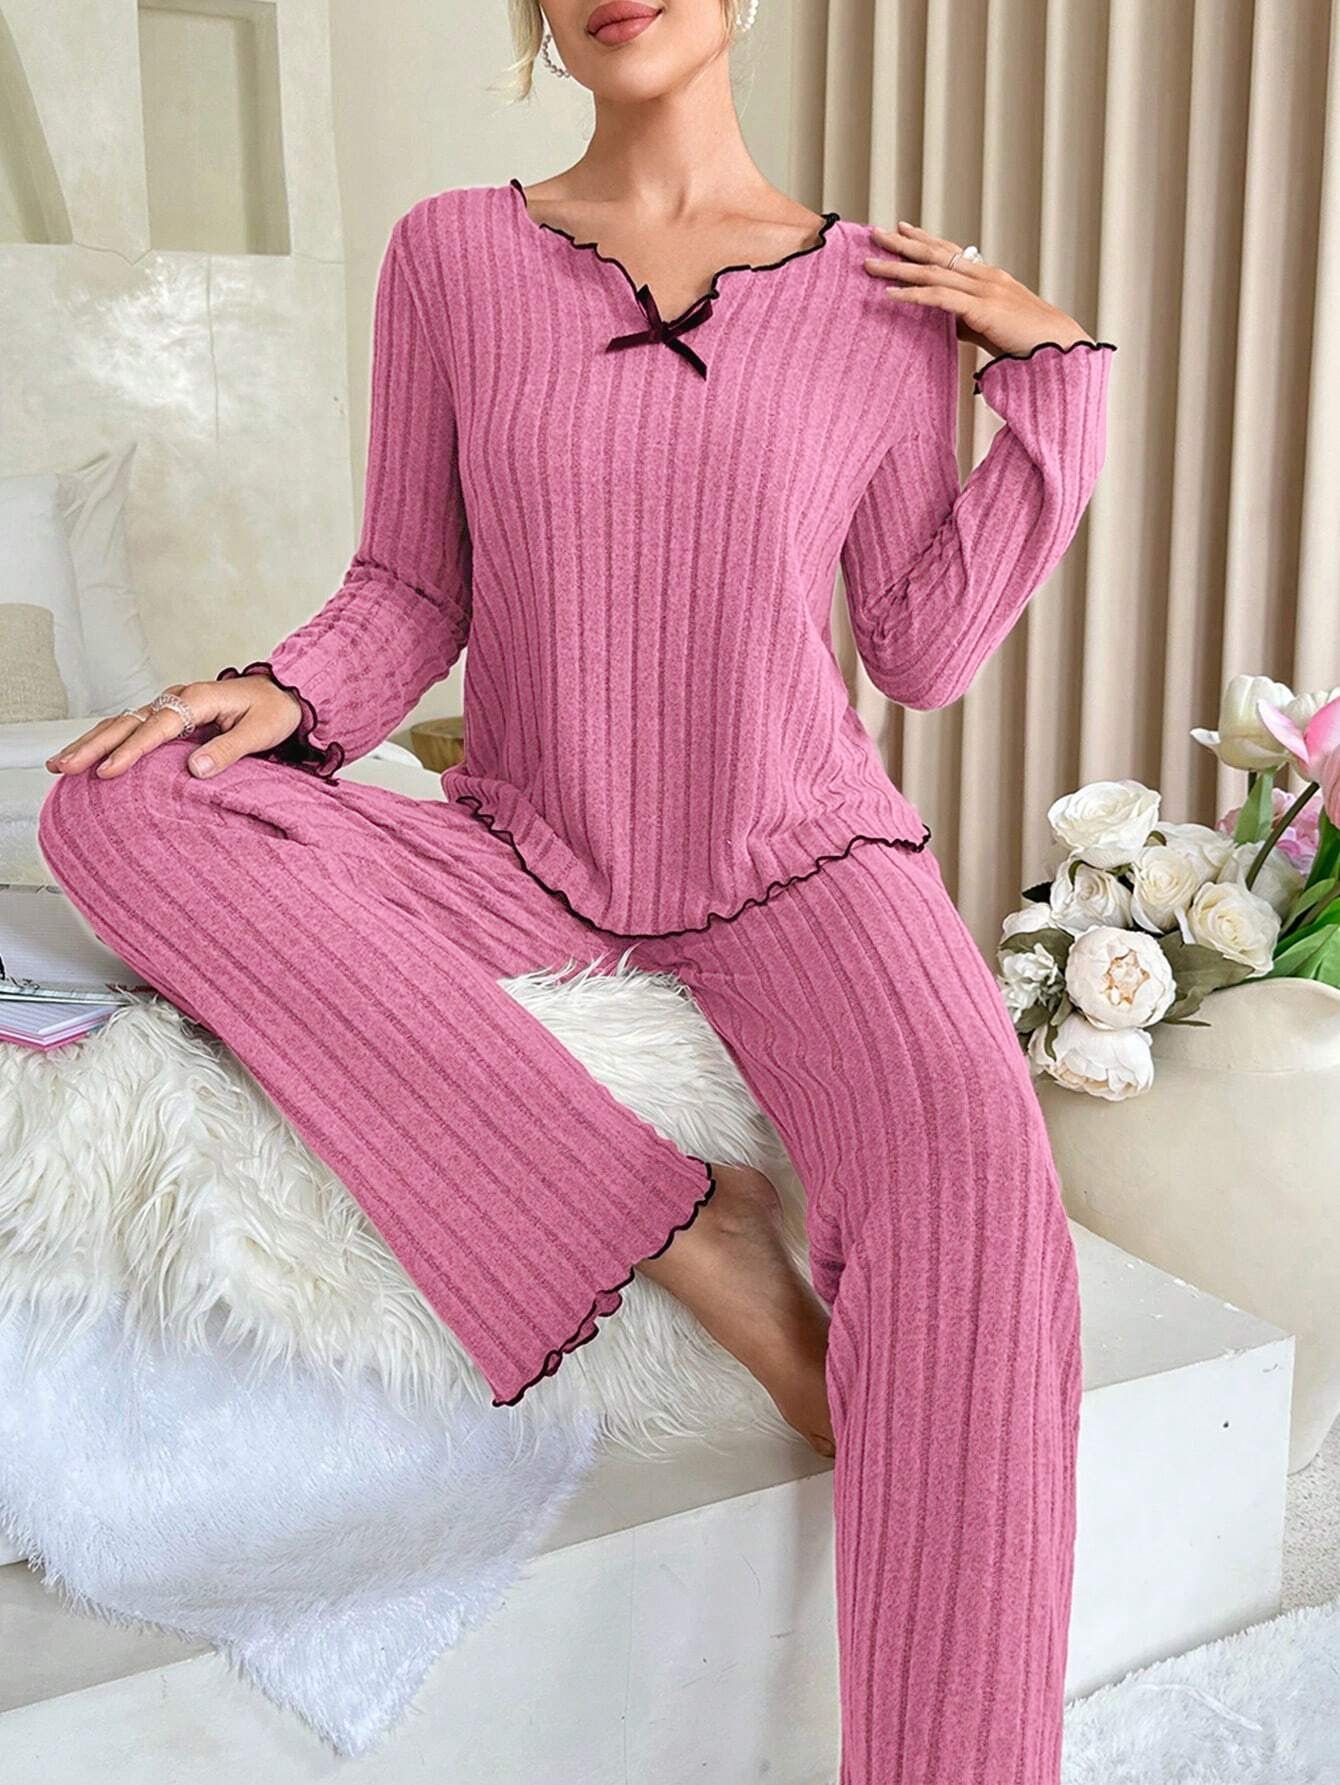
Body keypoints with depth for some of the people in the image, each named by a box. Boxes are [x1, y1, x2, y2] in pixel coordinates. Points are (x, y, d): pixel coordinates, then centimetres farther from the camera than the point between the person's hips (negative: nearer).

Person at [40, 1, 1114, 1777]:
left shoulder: (886, 299, 2)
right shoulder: (451, 253, 3)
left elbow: (924, 651, 3)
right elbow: (414, 588, 6)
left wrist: (1051, 371, -1)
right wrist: (291, 695, -15)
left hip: (795, 863, -1)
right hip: (526, 862, 2)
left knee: (973, 1195, -32)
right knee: (121, 805, -23)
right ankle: (678, 1228, -26)